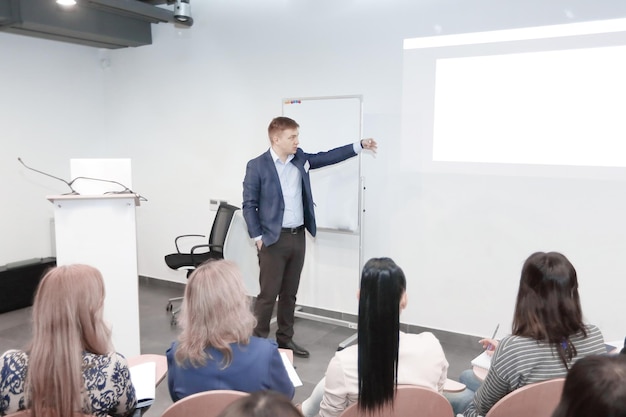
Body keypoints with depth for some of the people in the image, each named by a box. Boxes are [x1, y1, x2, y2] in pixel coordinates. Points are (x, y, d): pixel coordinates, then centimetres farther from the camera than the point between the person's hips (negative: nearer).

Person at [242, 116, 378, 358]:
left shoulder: (300, 159, 7)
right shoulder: (257, 166, -9)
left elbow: (327, 157, 14)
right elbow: (249, 205, -7)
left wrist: (360, 146, 9)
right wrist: (257, 237, -11)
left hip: (298, 236, 6)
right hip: (273, 239, -6)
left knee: (289, 293, 14)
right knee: (268, 293, -2)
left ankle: (285, 338, 27)